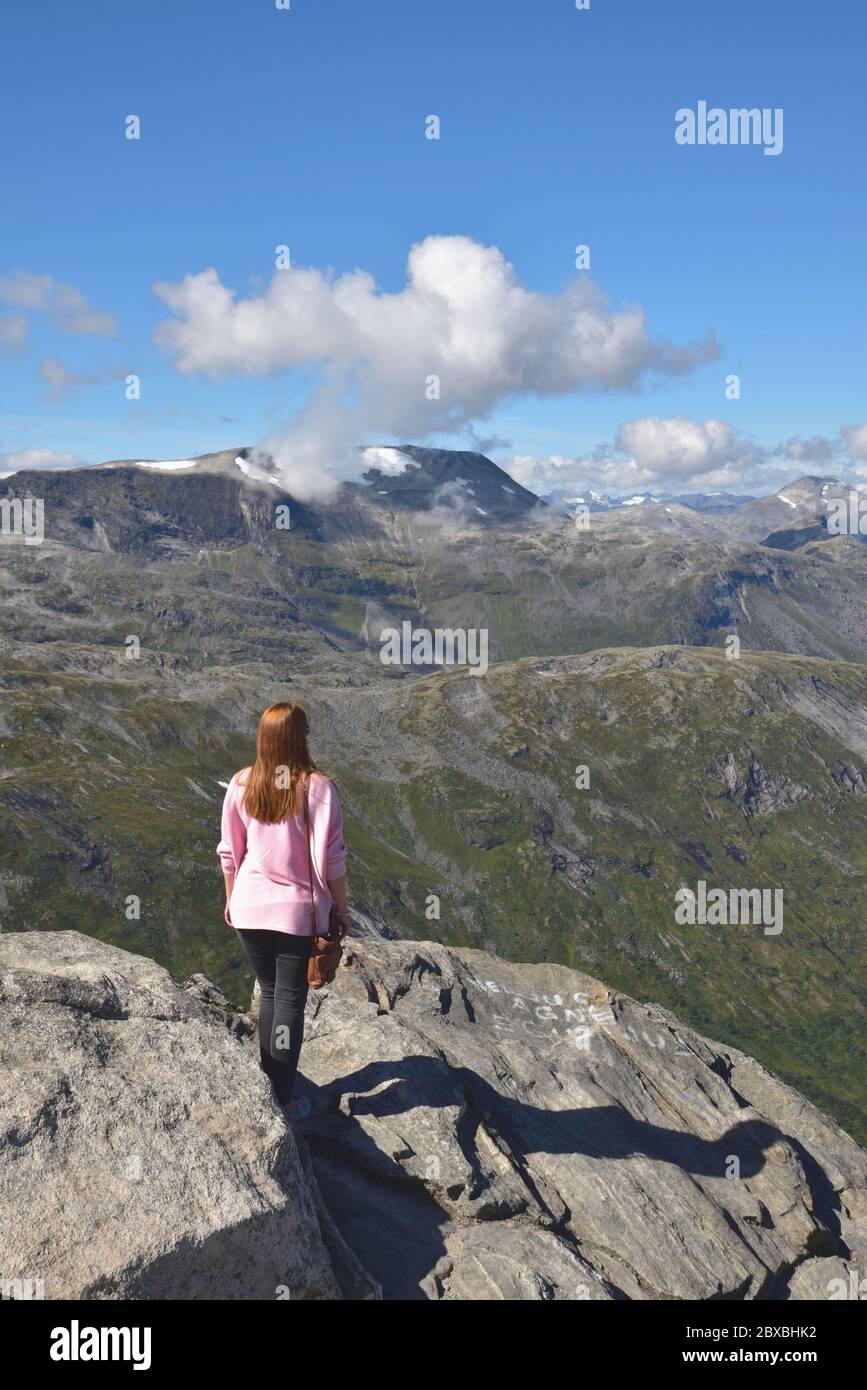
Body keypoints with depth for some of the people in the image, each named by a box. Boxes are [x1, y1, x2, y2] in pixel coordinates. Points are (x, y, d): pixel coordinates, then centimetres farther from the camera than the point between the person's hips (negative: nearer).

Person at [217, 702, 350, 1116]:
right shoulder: (316, 787, -15)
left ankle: (268, 1082, 31)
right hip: (298, 912, -3)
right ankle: (284, 1098, 16)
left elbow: (229, 851, 4)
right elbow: (330, 859, -13)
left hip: (249, 910, 4)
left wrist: (231, 897, 19)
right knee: (290, 1002, 9)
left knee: (269, 993, 21)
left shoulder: (241, 784, -4)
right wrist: (341, 910, 0)